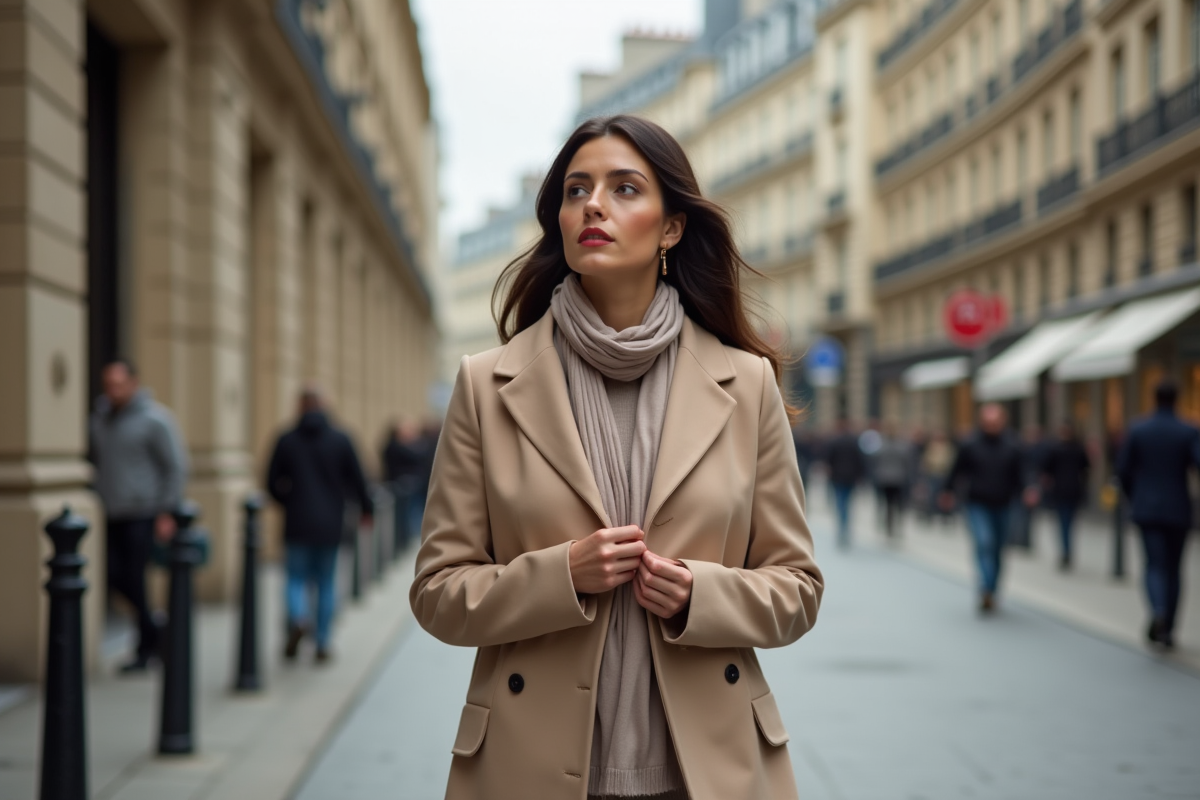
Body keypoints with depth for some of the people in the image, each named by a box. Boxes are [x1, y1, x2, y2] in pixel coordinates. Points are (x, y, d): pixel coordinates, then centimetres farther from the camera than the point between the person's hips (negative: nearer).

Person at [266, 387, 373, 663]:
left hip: (297, 525, -1)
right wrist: (366, 508, 18)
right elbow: (357, 480, 1)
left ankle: (298, 618, -22)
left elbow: (273, 484, 1)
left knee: (296, 578, 8)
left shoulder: (287, 441, -2)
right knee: (326, 583, 10)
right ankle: (322, 644, 10)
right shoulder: (340, 440, -2)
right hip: (330, 525, 1)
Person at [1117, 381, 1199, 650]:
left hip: (1146, 509, 0)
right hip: (1178, 510, 0)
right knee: (1174, 569, 12)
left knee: (1155, 565, 1)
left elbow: (1123, 469, 1)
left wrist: (1134, 497, 15)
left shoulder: (1137, 430, -2)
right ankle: (1167, 630, 15)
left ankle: (1158, 611, -29)